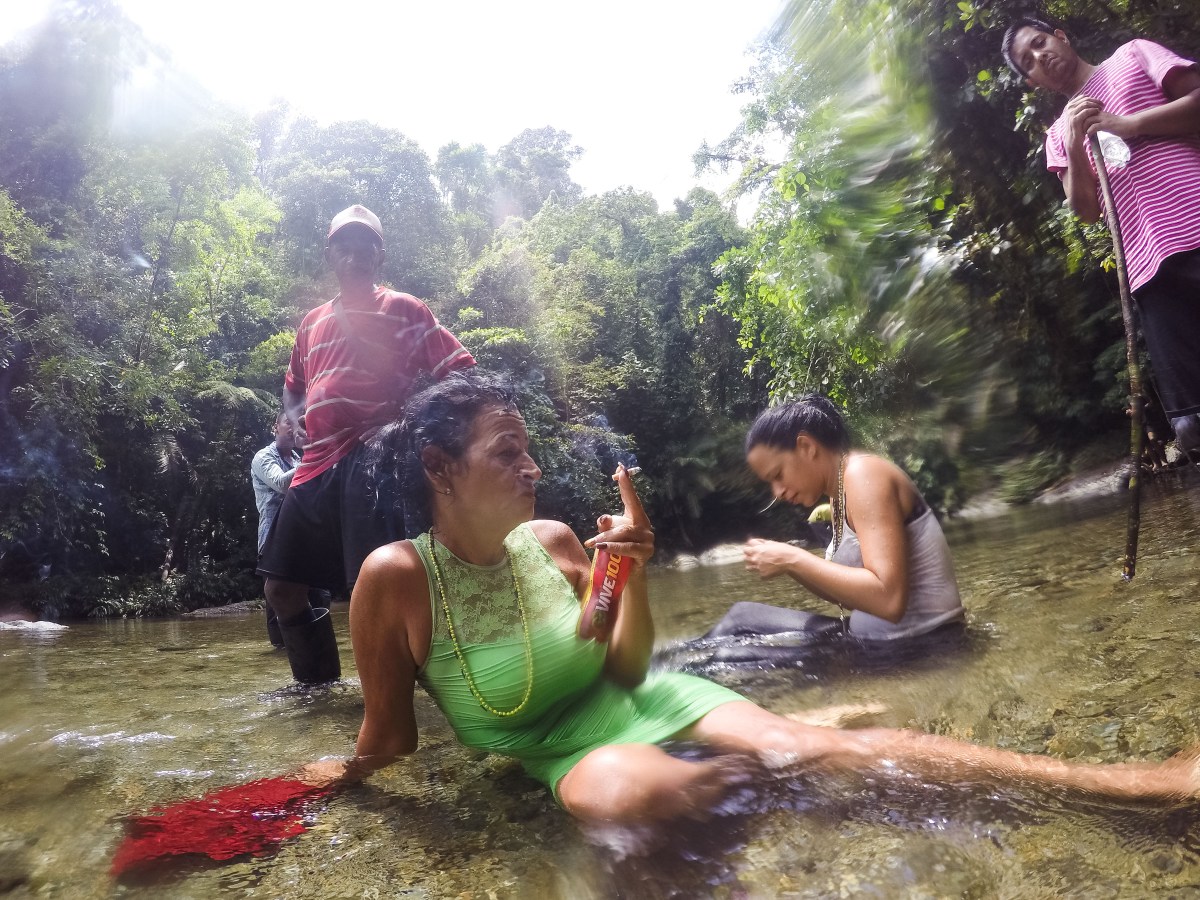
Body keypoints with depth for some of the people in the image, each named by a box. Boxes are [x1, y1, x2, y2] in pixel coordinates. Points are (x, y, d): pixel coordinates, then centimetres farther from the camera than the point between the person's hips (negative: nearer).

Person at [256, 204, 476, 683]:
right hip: (316, 468, 7)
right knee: (281, 585, 10)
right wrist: (292, 415, 12)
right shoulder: (312, 322, 21)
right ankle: (317, 691, 25)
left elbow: (461, 371, -3)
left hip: (370, 463, -7)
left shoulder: (403, 309, 3)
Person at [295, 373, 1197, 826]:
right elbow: (390, 733, -1)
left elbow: (627, 668, 1)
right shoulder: (396, 576, -16)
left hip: (642, 698, 4)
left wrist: (634, 574, -15)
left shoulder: (553, 540, -5)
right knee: (626, 793, -47)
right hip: (561, 746, -3)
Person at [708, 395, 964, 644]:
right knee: (742, 616, 12)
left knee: (742, 619, -6)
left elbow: (889, 600, -29)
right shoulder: (839, 495, 11)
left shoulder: (863, 474, -18)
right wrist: (787, 563, -1)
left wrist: (793, 559, -22)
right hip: (880, 641, 9)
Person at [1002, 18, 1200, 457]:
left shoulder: (1133, 56, 17)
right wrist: (1074, 145, -3)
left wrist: (1128, 124, -4)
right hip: (1153, 266, 3)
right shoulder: (1059, 134, 23)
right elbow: (1086, 210, 10)